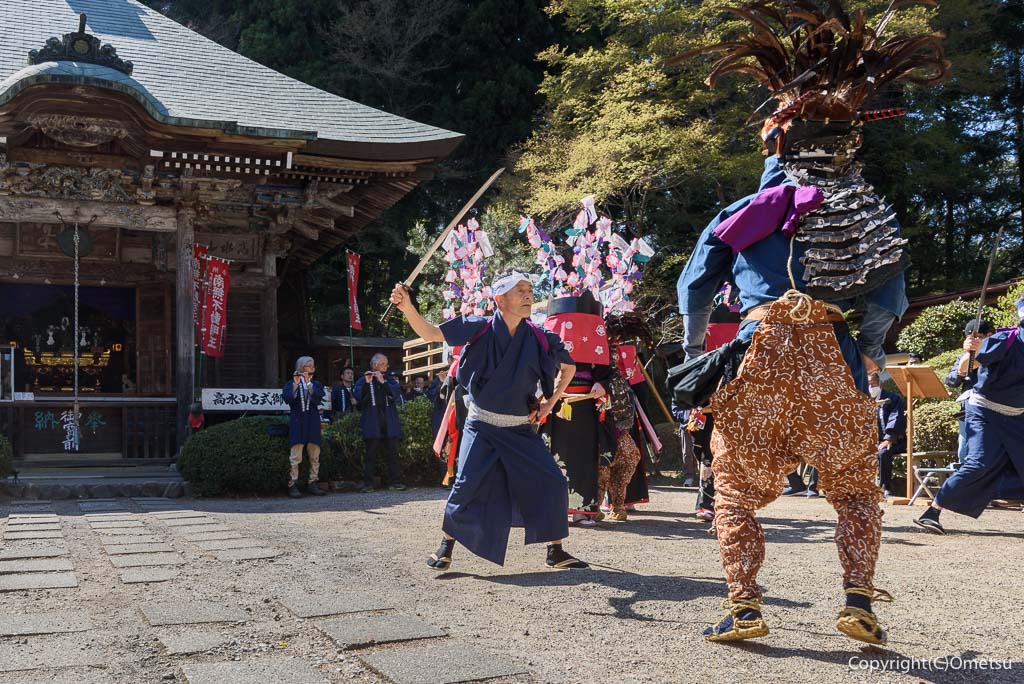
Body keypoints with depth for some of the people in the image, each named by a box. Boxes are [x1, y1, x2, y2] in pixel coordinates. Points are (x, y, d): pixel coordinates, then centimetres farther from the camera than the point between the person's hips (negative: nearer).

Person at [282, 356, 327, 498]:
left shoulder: (316, 384, 13)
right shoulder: (291, 384, 6)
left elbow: (318, 398, -8)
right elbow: (287, 398, -13)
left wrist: (308, 383, -14)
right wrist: (296, 383, -19)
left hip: (312, 422, 3)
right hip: (297, 422, -3)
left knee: (315, 456, 3)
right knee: (295, 457, -8)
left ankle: (312, 484, 11)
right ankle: (292, 485, -6)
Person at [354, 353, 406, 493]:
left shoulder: (390, 378, 12)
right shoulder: (363, 380, 7)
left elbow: (396, 394, -6)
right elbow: (358, 396, -8)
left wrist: (383, 382, -14)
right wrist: (367, 383, -19)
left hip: (390, 422, 2)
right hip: (372, 422, -2)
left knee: (393, 453, 2)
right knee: (371, 454, -3)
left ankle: (395, 482, 6)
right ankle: (368, 484, -1)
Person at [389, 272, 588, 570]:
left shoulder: (540, 338, -5)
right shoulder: (479, 329, -10)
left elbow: (568, 367, 12)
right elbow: (431, 334, -14)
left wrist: (549, 403, 4)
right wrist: (407, 307, -31)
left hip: (522, 430, 3)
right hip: (482, 427, -2)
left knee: (552, 484, -2)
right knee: (467, 486, -9)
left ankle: (556, 551, 15)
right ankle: (446, 546, 14)